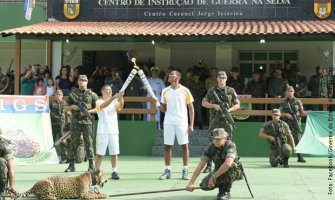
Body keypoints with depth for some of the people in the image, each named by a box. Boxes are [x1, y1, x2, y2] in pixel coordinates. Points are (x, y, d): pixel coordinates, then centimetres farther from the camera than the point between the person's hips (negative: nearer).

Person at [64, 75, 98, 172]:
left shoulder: (92, 94, 5)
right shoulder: (73, 93, 13)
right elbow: (65, 108, 15)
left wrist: (88, 111, -10)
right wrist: (72, 107, -5)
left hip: (87, 121, -2)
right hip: (75, 121, 2)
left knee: (88, 143, -2)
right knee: (74, 143, 3)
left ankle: (91, 165, 3)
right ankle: (71, 165, 7)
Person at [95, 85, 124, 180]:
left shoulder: (114, 103, 14)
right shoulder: (99, 102, 2)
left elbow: (120, 107, -8)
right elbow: (104, 105, -22)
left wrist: (120, 97, -27)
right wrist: (114, 97, -36)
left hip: (113, 131, 4)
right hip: (102, 132, -4)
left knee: (114, 153, 1)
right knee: (99, 153, -2)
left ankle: (114, 172, 6)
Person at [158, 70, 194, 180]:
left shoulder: (185, 91, 0)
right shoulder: (165, 91, 9)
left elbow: (191, 108, 2)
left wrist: (191, 124, -5)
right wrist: (159, 106, -8)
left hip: (182, 122, -3)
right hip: (168, 122, 3)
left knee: (184, 146, -1)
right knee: (167, 146, 2)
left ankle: (185, 171, 6)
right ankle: (167, 171, 8)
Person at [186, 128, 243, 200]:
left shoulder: (230, 145, -26)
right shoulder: (211, 148, -13)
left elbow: (228, 163, -43)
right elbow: (200, 166, -17)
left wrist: (213, 177, -44)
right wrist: (191, 183, -27)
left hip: (235, 171, -4)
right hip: (219, 172, 4)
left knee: (231, 165, -38)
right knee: (204, 185, -21)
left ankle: (226, 192, -17)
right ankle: (222, 186, 10)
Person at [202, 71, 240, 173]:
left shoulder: (231, 91, 7)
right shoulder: (212, 90, 6)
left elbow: (237, 105, 10)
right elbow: (204, 103, 6)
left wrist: (229, 109, -9)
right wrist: (214, 106, -10)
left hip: (226, 120, 0)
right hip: (214, 121, 0)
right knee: (212, 143, -2)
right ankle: (209, 165, 1)